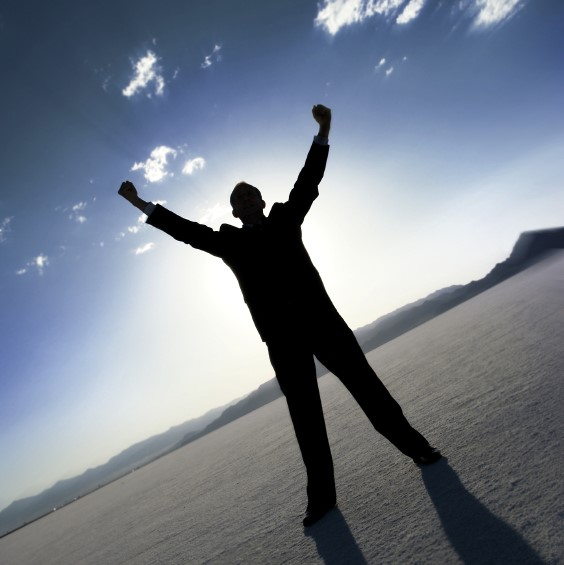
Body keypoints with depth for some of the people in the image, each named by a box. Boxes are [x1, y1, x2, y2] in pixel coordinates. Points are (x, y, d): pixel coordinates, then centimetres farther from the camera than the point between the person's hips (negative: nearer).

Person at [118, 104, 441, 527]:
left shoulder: (285, 220, 13)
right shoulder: (229, 241, 12)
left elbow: (308, 182, 9)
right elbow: (186, 230, 12)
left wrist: (323, 133, 4)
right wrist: (143, 205, 14)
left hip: (321, 319, 0)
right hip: (281, 338, 0)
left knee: (364, 382, 9)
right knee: (304, 414, 8)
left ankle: (413, 445, 30)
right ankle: (321, 494, 22)